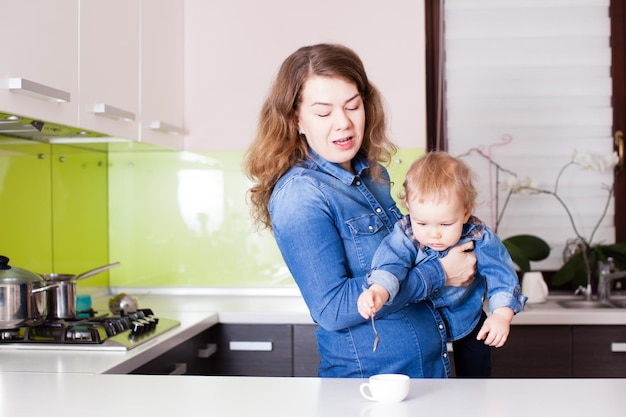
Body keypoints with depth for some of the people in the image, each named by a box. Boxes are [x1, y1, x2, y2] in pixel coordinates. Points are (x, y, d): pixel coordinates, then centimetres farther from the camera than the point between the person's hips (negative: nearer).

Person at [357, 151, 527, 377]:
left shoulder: (479, 238, -24)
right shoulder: (404, 237, -27)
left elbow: (500, 274, -24)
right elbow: (390, 266, -41)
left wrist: (501, 314, -40)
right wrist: (377, 293, -63)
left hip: (466, 317, 1)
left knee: (475, 374, 15)